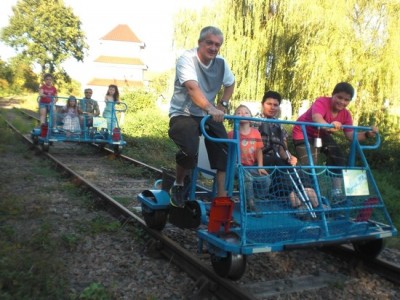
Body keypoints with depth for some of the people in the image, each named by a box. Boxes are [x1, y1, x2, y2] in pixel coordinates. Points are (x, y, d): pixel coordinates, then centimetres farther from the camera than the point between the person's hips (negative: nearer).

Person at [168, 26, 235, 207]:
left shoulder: (221, 62, 0)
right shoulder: (187, 59, -18)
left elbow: (230, 84, 19)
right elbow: (193, 88, -35)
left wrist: (222, 105, 4)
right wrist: (210, 108, -50)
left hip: (208, 115, 6)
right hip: (183, 114, -6)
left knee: (224, 150, -10)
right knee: (190, 150, -29)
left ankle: (221, 195, 1)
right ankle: (178, 186, 0)